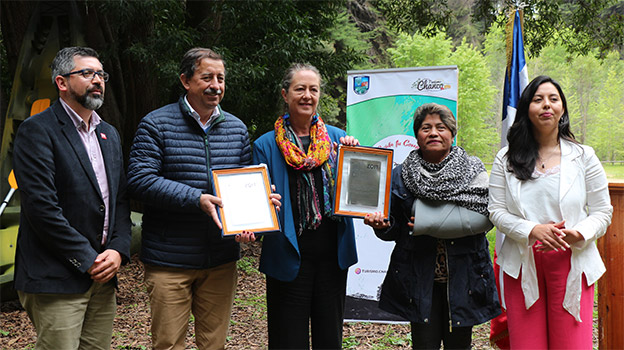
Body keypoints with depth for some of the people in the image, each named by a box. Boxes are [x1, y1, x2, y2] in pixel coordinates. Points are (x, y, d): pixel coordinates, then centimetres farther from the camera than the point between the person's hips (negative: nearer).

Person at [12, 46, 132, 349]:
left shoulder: (109, 134, 17)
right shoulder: (37, 130, -7)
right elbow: (41, 207, -16)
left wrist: (118, 250, -2)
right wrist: (87, 260, -14)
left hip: (103, 278, 7)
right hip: (56, 279, -7)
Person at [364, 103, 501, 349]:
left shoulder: (473, 170, 3)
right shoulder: (401, 176, 6)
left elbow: (485, 217, -10)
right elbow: (394, 230, 10)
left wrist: (427, 222, -14)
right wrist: (382, 225, -15)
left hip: (463, 275, 0)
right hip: (420, 279, 0)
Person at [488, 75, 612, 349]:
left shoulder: (583, 156, 6)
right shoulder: (506, 159, 6)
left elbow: (602, 211, 6)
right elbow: (496, 211, 1)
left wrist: (579, 234, -15)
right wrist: (532, 230, -16)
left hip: (571, 263, 0)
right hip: (522, 265, 0)